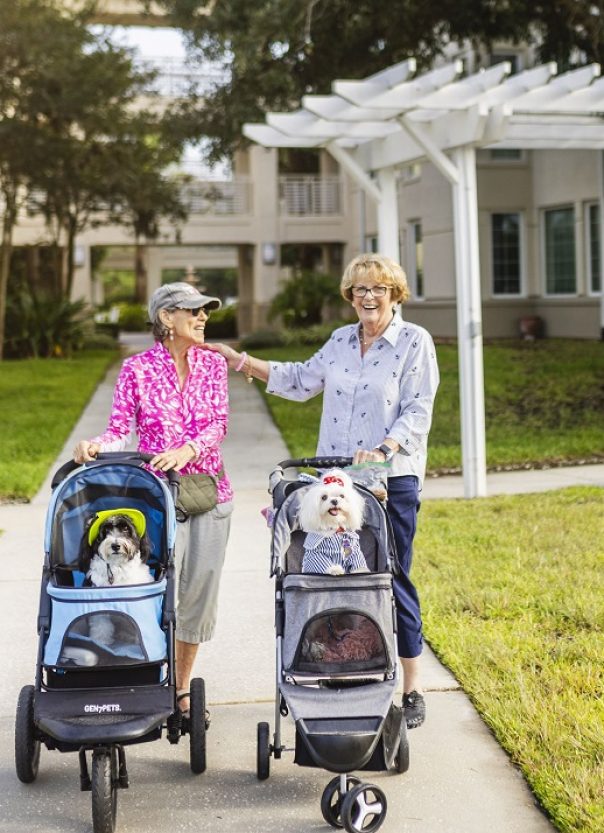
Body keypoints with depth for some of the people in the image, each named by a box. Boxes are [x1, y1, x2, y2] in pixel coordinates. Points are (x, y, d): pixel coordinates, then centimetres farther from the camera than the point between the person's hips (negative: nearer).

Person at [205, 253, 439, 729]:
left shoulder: (415, 341, -2)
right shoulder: (340, 340, 14)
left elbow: (418, 411, -7)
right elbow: (301, 381, 25)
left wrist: (383, 450, -22)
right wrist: (241, 361, 21)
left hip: (392, 478, -5)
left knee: (392, 580, -3)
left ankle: (412, 690, 7)